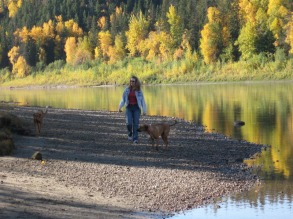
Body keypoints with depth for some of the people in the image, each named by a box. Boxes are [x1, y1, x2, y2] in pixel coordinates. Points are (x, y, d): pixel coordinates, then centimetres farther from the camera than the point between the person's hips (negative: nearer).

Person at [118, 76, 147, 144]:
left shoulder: (139, 90, -1)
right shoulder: (127, 89, 3)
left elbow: (142, 101, 1)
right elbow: (123, 99, 8)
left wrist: (144, 110, -3)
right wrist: (120, 107, -4)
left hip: (136, 108, -1)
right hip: (129, 108, 1)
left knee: (136, 123, -7)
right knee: (129, 123, -12)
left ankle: (135, 139, -1)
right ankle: (130, 134, 17)